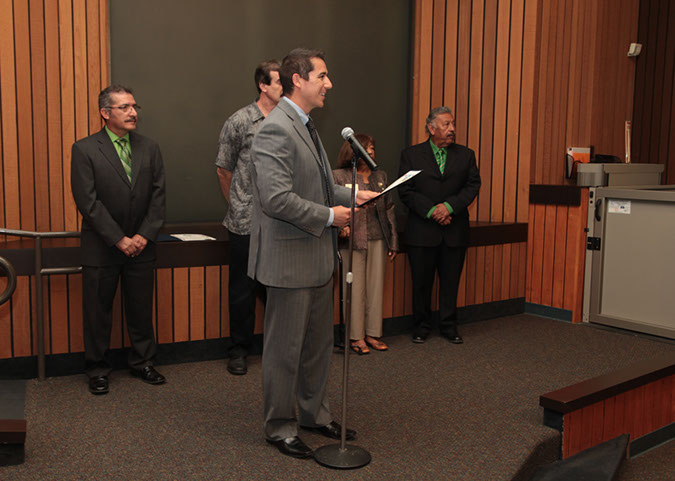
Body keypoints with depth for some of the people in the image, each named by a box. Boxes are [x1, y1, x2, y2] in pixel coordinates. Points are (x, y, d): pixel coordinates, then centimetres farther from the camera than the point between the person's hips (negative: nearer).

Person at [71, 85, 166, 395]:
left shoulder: (149, 149, 6)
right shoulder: (84, 150, -6)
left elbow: (158, 197, 3)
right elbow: (88, 202, -12)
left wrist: (144, 235, -8)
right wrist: (119, 240, -15)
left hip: (141, 245, 3)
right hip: (101, 248, -3)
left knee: (141, 309, 11)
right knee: (97, 311, 7)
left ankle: (142, 362, 28)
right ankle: (97, 369, 23)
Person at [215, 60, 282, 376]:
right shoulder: (239, 122, -4)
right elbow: (224, 170, 4)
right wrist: (237, 206, 10)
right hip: (246, 223, -3)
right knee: (243, 288, 7)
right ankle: (239, 350, 22)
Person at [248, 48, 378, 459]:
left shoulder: (306, 126, 14)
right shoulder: (275, 129, -19)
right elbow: (277, 199, -26)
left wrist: (351, 196, 9)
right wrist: (329, 216, -18)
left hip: (318, 256, 10)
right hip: (290, 259, -10)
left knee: (319, 342, 19)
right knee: (285, 348, 6)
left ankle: (314, 413, 36)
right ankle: (280, 426, 22)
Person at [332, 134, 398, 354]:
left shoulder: (381, 176, 15)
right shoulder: (339, 176, 2)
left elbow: (389, 209, 16)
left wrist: (393, 242, 13)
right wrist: (341, 225, -21)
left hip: (377, 239, 4)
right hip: (352, 240, -4)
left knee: (376, 287, 6)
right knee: (355, 288, -1)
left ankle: (373, 334, 16)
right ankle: (356, 337, 8)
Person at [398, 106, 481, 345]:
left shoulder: (466, 155, 9)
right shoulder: (411, 155, 3)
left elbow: (473, 185, 1)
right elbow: (406, 191, -4)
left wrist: (449, 206, -14)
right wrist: (430, 211, -14)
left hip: (455, 231, 2)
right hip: (422, 231, -2)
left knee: (451, 282, 8)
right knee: (421, 282, 6)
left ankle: (449, 326, 21)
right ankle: (422, 326, 21)